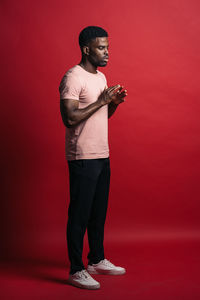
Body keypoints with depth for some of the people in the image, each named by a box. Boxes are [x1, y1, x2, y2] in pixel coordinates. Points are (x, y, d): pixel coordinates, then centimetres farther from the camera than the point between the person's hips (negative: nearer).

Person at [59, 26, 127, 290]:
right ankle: (76, 271, 11)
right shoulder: (73, 78, -14)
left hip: (102, 156, 9)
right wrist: (101, 101, -20)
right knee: (79, 215, 0)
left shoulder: (101, 77, 15)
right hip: (83, 158, -9)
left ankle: (97, 260, 31)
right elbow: (70, 118, -23)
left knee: (99, 212, 17)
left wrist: (114, 102, 2)